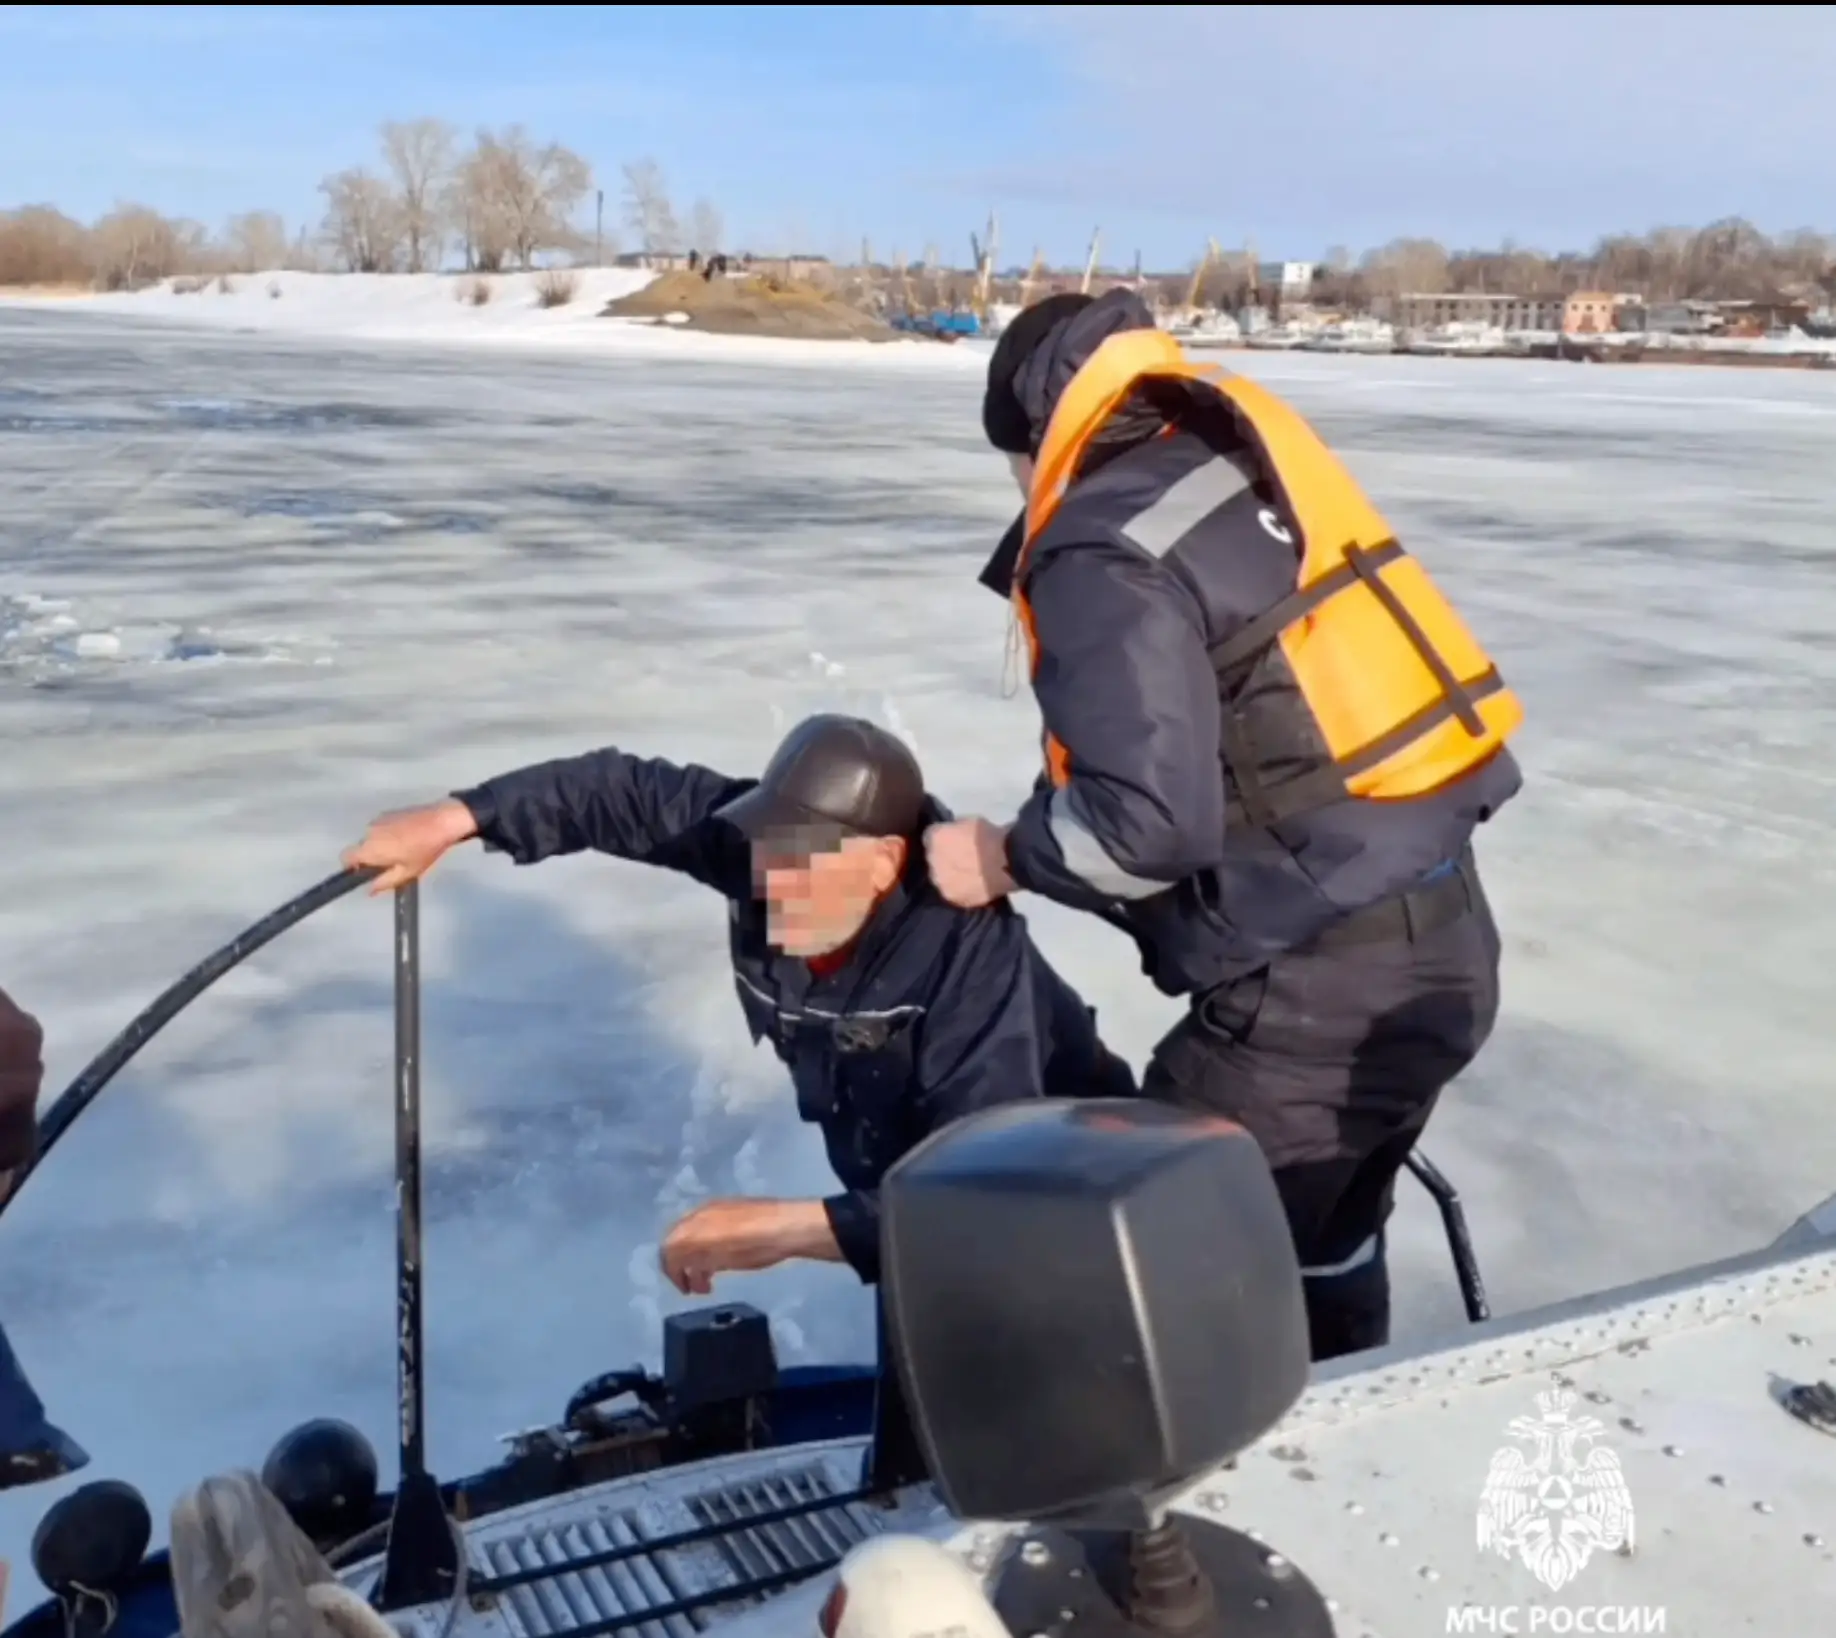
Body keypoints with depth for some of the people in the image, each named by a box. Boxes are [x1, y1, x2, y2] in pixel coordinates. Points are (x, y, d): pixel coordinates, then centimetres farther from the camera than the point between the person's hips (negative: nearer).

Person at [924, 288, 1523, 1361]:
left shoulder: (1104, 551, -14)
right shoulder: (1234, 459, 12)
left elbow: (1149, 820, -22)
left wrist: (1005, 859, -5)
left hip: (1317, 987, -9)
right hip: (1441, 944, 9)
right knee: (1324, 1247, 27)